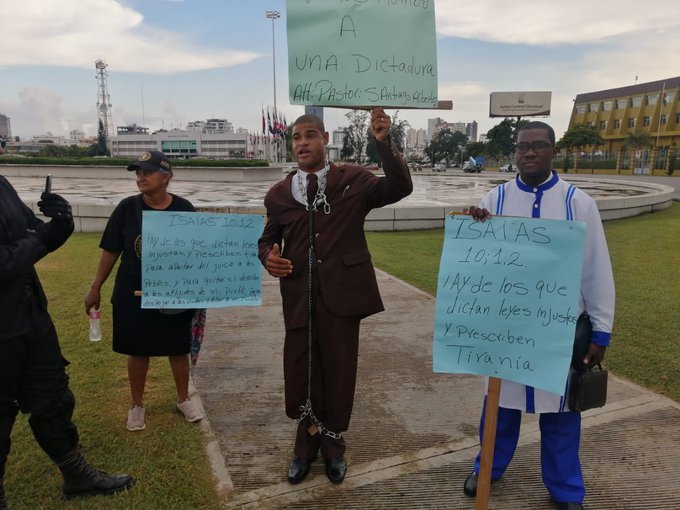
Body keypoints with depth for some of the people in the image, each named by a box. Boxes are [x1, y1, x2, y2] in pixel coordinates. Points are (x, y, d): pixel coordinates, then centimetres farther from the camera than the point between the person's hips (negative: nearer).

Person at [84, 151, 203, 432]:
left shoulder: (184, 208, -8)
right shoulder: (127, 207, -7)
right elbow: (110, 250, 0)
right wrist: (95, 288, 3)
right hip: (133, 294, 0)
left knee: (179, 348, 12)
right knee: (138, 351, 12)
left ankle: (183, 399, 33)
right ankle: (136, 405, 32)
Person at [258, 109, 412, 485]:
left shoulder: (353, 180, 0)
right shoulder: (278, 193, 6)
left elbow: (400, 187, -12)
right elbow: (267, 239, 15)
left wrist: (384, 143, -24)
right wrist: (268, 257, -8)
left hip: (341, 295, -2)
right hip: (298, 298, 2)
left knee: (339, 373, 11)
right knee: (299, 374, 11)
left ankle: (333, 447, 35)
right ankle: (306, 446, 36)